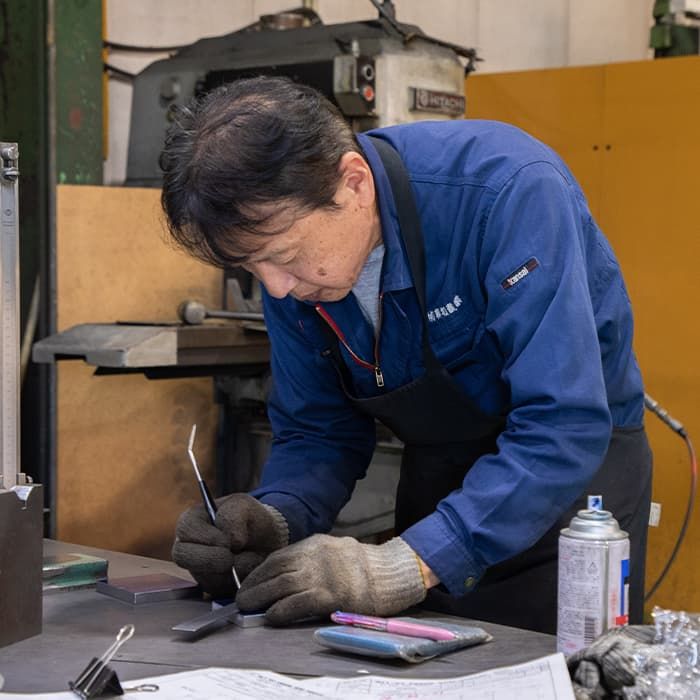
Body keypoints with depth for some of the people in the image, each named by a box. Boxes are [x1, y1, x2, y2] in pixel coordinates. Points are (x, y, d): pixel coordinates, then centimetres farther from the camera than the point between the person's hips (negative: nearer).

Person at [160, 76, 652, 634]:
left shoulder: (504, 191, -31)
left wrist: (405, 567, -40)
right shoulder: (290, 249, -11)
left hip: (572, 472, -5)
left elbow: (566, 426, -35)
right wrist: (275, 521, -23)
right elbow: (317, 431, -2)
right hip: (439, 478, 5)